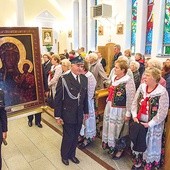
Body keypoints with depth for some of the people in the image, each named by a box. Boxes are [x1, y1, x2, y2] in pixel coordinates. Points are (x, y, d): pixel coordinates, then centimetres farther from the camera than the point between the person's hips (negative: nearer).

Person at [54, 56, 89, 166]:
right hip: (68, 114, -4)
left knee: (75, 137, 18)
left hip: (79, 115, 5)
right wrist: (58, 116, -11)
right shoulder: (63, 79, -16)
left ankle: (72, 154, 43)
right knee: (68, 137, 11)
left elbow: (85, 96, 8)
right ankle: (64, 155, 39)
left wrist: (86, 111, 12)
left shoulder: (84, 79, 0)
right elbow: (58, 99, -13)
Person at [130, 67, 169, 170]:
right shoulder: (142, 87, -3)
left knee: (151, 145, 13)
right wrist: (134, 116, -7)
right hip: (139, 122, 5)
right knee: (137, 142, 19)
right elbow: (135, 103, 3)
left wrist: (149, 124, -16)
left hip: (153, 125, -5)